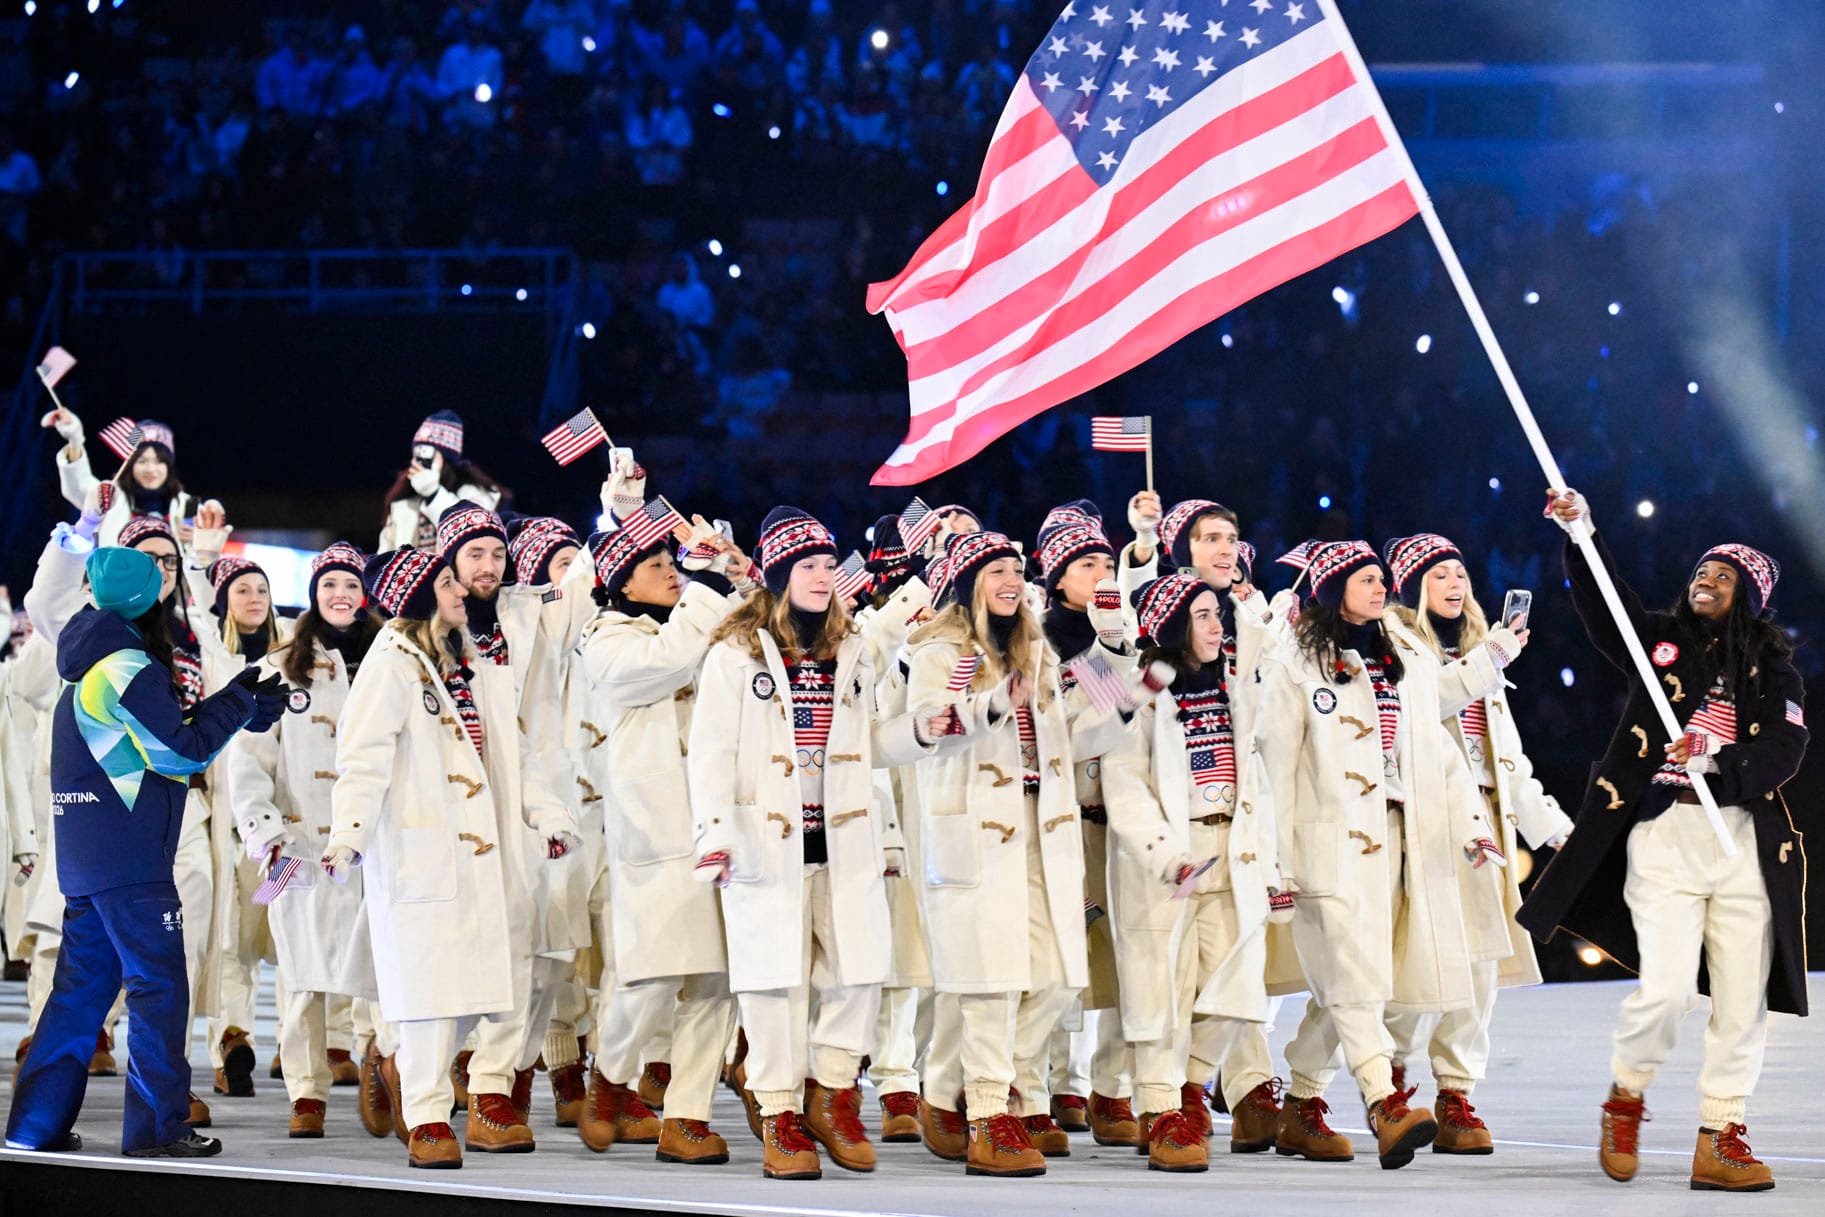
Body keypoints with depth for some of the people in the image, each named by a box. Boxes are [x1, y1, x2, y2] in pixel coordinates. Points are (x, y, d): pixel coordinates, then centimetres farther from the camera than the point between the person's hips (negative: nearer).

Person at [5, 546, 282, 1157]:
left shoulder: (89, 670, 17)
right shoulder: (128, 667, -12)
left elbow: (158, 731, 17)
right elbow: (181, 752, -11)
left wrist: (241, 710, 13)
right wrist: (236, 705, 0)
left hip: (83, 855, 9)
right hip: (129, 859, -9)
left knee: (82, 984, 12)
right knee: (159, 985, -5)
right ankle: (157, 1127, -6)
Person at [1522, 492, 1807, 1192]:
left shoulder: (1773, 669, 11)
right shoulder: (1660, 642, 11)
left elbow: (1783, 752, -3)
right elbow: (1603, 606, -4)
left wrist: (1714, 762, -20)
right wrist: (1581, 537, -20)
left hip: (1745, 842, 2)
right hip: (1663, 833, -2)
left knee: (1742, 1000, 0)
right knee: (1667, 987, -14)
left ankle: (1721, 1140, 9)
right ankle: (1626, 1096, 12)